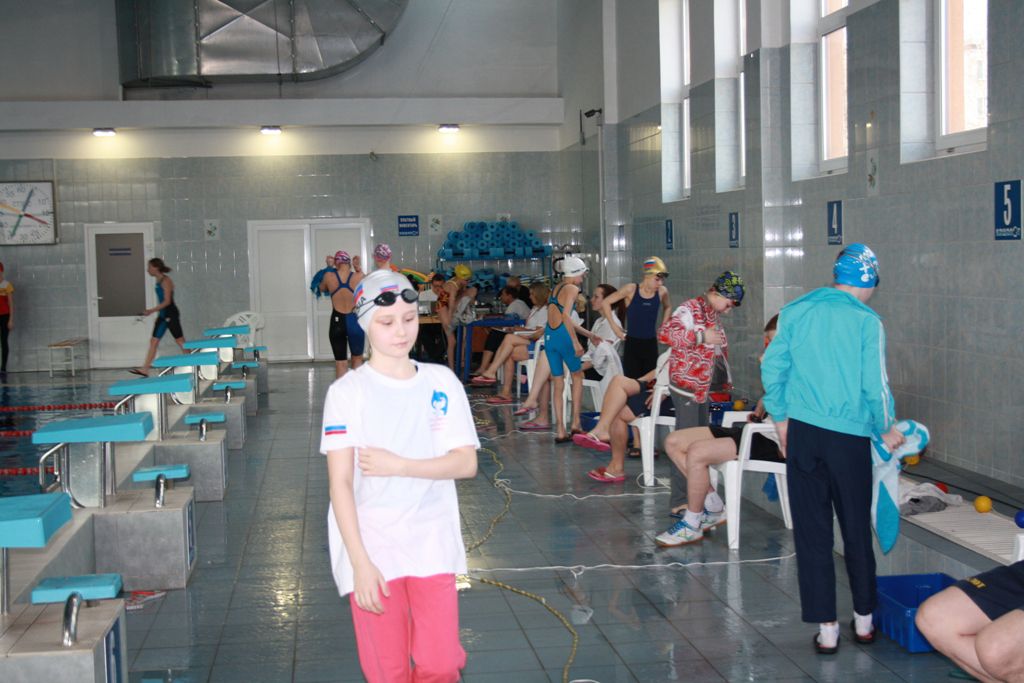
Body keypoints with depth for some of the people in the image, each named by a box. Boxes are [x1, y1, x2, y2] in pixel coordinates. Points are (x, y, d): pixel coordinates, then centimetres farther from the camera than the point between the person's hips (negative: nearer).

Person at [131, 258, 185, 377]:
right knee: (153, 341, 4)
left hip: (171, 314, -9)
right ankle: (145, 369, 3)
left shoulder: (166, 281, -15)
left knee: (180, 341, -1)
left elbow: (167, 301, -20)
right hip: (162, 315, 9)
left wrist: (151, 310, -23)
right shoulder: (158, 281, 11)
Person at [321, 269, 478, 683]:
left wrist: (399, 466, -14)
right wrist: (360, 562, -15)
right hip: (372, 549, -2)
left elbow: (466, 463, -1)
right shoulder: (347, 391, -5)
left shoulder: (442, 383, 4)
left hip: (432, 544, 2)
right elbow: (340, 482, -8)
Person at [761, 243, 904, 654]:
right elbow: (875, 386, -9)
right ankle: (864, 620, 25)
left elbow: (772, 369, 3)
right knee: (857, 530, 13)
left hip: (802, 433, 2)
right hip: (849, 437, -2)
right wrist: (886, 431, 7)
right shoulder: (866, 321, -7)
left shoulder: (795, 312, 3)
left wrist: (781, 419, 15)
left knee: (812, 532, 6)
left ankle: (826, 628, 8)